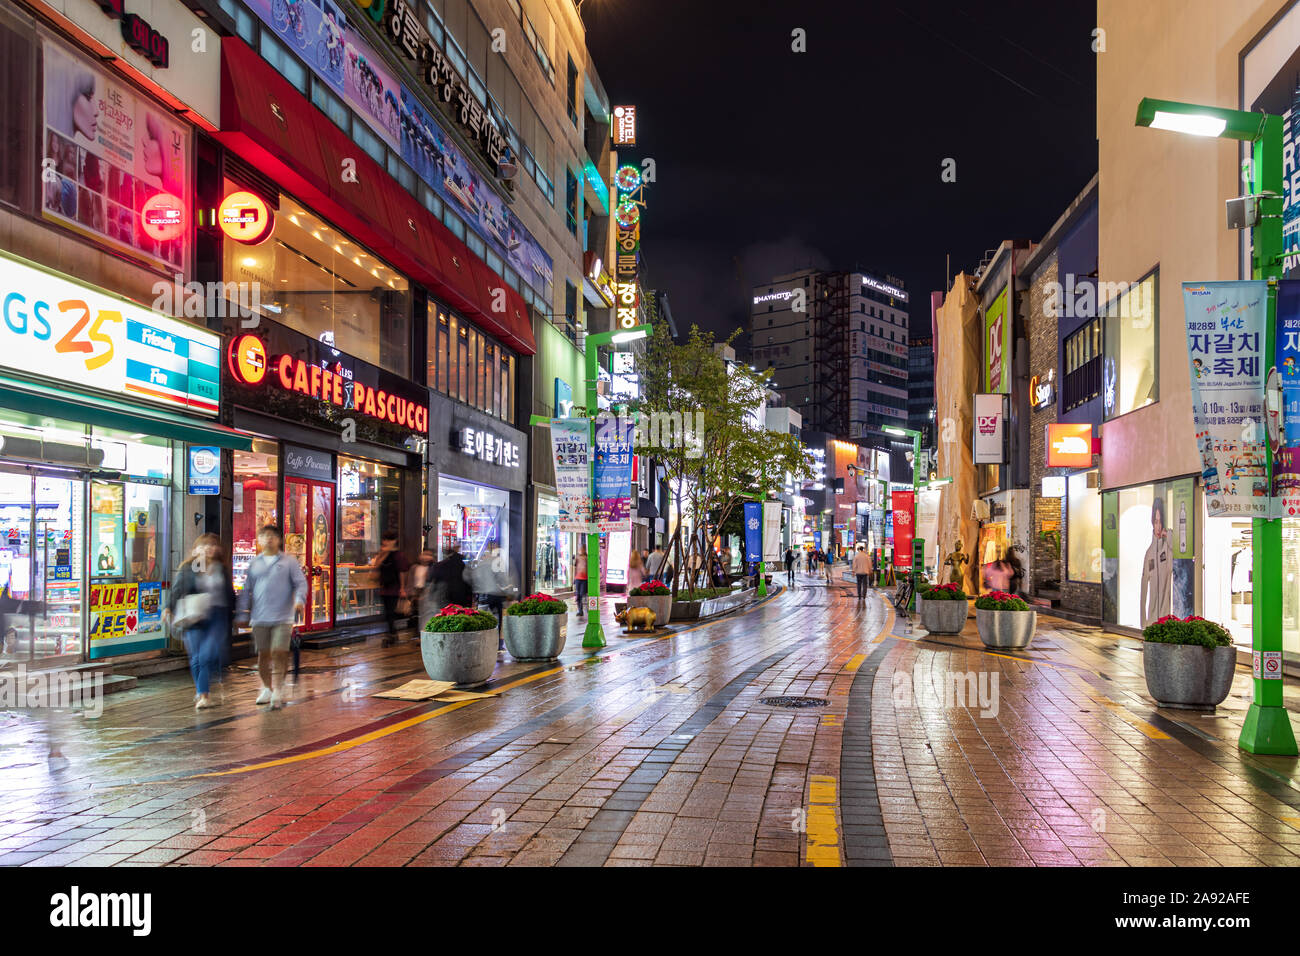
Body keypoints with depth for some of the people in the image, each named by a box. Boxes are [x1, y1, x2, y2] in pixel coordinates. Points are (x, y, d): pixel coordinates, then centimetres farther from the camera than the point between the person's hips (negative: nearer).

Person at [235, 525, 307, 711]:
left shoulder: (289, 561, 6)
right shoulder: (254, 564, 13)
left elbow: (300, 583, 2)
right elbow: (247, 590, 15)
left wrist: (299, 600, -17)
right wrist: (243, 614, 11)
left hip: (282, 617, -3)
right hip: (259, 618, 3)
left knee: (279, 654, -10)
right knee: (263, 654, 8)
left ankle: (277, 692, -3)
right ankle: (267, 689, 24)